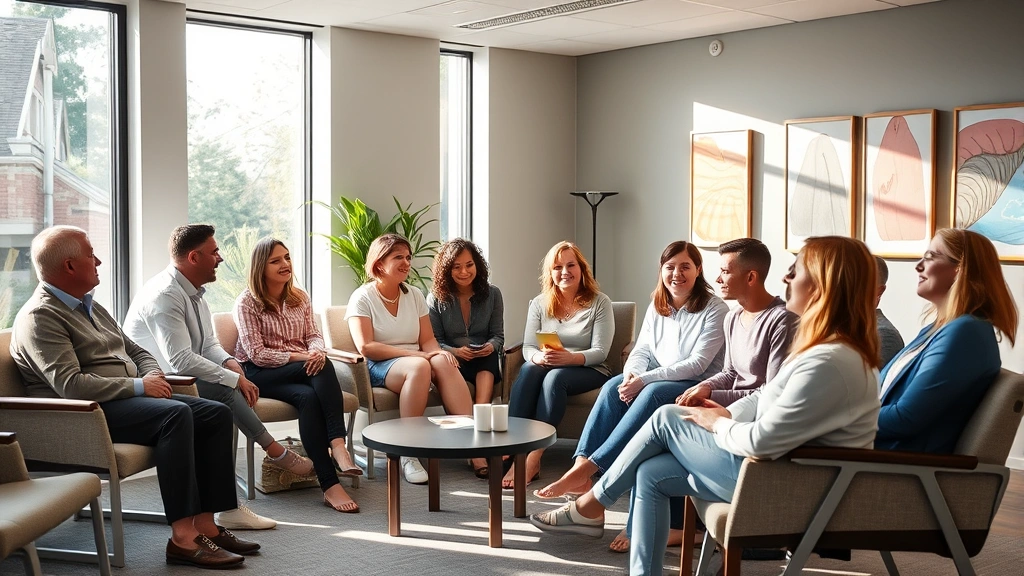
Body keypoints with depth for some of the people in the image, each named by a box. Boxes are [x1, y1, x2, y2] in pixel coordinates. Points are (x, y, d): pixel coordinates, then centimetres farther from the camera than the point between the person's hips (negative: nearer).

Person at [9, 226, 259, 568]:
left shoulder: (89, 307, 20)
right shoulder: (40, 317, -11)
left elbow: (136, 351, 25)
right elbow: (71, 386, -23)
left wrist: (153, 375, 2)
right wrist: (139, 386, -17)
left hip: (128, 399, 10)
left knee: (216, 414, -6)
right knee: (175, 415, -32)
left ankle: (205, 522, -12)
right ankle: (183, 537, -32)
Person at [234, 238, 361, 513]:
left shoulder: (300, 297, 14)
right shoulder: (247, 302, -3)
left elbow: (314, 335, 8)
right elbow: (257, 354, -10)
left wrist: (317, 351, -17)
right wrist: (300, 356, -20)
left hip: (302, 368, 5)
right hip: (260, 374, -5)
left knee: (309, 397, -35)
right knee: (323, 369, -34)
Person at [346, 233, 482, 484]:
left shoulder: (415, 296, 15)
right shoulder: (363, 297, -1)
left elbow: (428, 341, 9)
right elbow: (365, 347, -13)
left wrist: (439, 352, -16)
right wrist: (416, 354, -20)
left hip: (416, 362, 4)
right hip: (378, 369, -4)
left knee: (443, 362, -30)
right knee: (419, 366, -37)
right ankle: (408, 455, -32)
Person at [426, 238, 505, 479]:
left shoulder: (492, 294, 6)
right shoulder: (436, 298, 2)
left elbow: (498, 336, 7)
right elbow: (434, 341, 1)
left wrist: (491, 347, -17)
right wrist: (455, 351, -19)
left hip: (484, 363, 1)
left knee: (489, 362, -35)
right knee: (452, 370, -36)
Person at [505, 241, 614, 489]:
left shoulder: (600, 303, -1)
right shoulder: (540, 304, 9)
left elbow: (600, 352, -10)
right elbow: (527, 347, 2)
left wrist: (569, 358, -30)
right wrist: (539, 357, -24)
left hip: (589, 371, -3)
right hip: (546, 367, 3)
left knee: (555, 377, -36)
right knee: (528, 369, -32)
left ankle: (533, 458, -39)